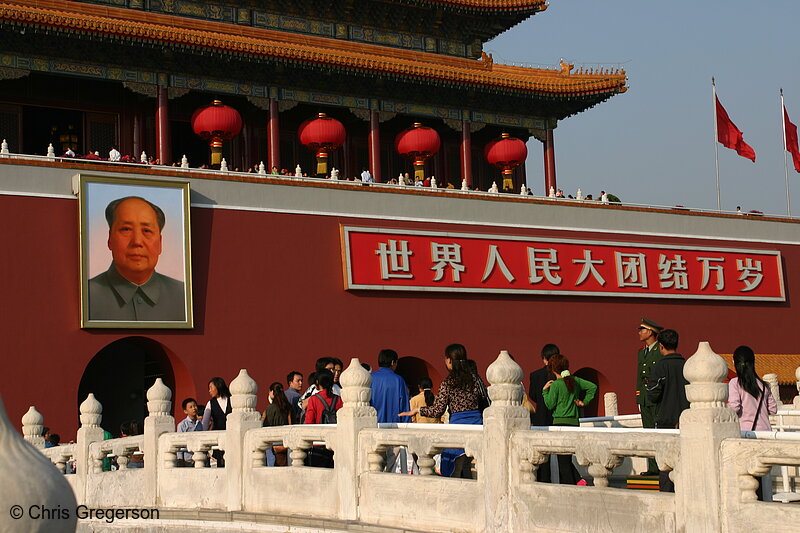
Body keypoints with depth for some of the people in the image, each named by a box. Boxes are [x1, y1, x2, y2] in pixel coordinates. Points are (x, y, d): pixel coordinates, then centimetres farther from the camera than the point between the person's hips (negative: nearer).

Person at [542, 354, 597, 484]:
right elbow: (593, 387, 12)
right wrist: (584, 401, 14)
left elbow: (550, 405, -8)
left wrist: (545, 390, 2)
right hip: (574, 422, 6)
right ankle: (578, 480, 0)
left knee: (563, 460, 0)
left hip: (561, 423, -6)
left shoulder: (556, 384, -11)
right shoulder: (575, 380, 8)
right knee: (567, 458, 16)